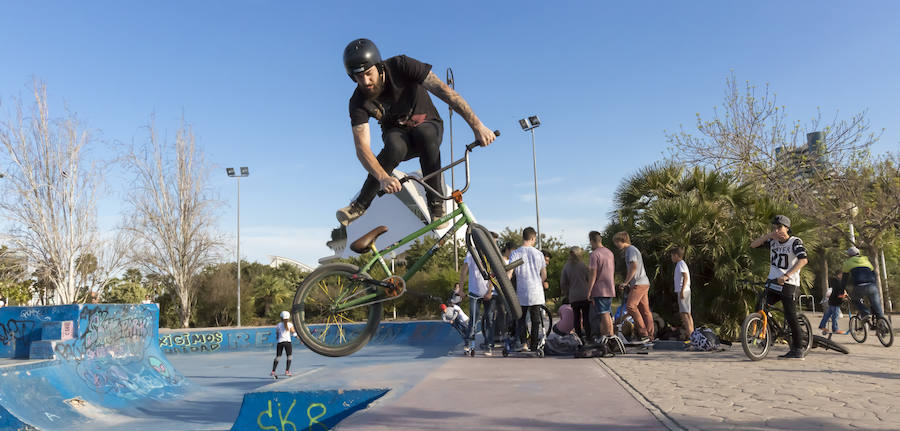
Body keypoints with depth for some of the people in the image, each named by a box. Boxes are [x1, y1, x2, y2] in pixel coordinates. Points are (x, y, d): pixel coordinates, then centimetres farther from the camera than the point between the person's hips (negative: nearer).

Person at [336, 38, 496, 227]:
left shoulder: (401, 66, -25)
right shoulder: (359, 102, -20)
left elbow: (443, 90, -31)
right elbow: (362, 148, -28)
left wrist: (477, 125, -40)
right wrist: (383, 178, -48)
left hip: (427, 125, 0)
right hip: (397, 133, 0)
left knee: (425, 135, -39)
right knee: (395, 146, -38)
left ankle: (436, 204, -25)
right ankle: (360, 204, -21)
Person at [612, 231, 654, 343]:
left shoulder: (631, 250, -8)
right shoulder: (630, 250, 23)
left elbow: (634, 267, -18)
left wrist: (625, 282, -12)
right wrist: (628, 282, 20)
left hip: (639, 283, -10)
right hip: (644, 283, 10)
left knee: (630, 306, -17)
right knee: (644, 310, 7)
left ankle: (643, 332, -17)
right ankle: (649, 336, 7)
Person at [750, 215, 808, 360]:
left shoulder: (795, 242, -9)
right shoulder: (772, 241, 8)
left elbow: (803, 260, -24)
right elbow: (753, 245, 6)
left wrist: (787, 275, -34)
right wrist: (768, 235, -7)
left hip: (788, 285, -6)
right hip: (773, 283, 6)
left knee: (791, 316, -6)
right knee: (760, 309, -6)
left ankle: (798, 349, 4)